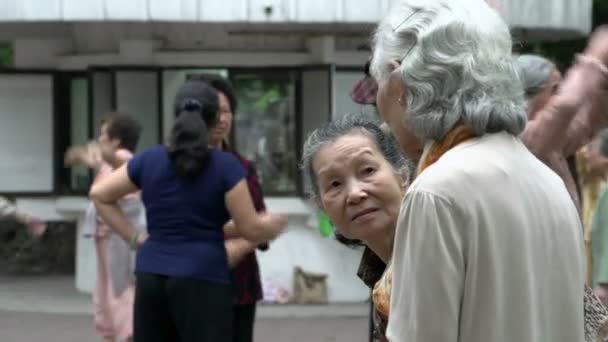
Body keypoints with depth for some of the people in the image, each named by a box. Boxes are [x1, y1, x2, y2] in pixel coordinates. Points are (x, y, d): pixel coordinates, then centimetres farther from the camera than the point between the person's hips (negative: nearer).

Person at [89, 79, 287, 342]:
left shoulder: (150, 160, 7)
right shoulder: (226, 165, -6)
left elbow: (99, 195, 14)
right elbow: (250, 229, -5)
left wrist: (134, 238, 12)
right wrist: (274, 223, 16)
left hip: (151, 276, 5)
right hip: (202, 280, -5)